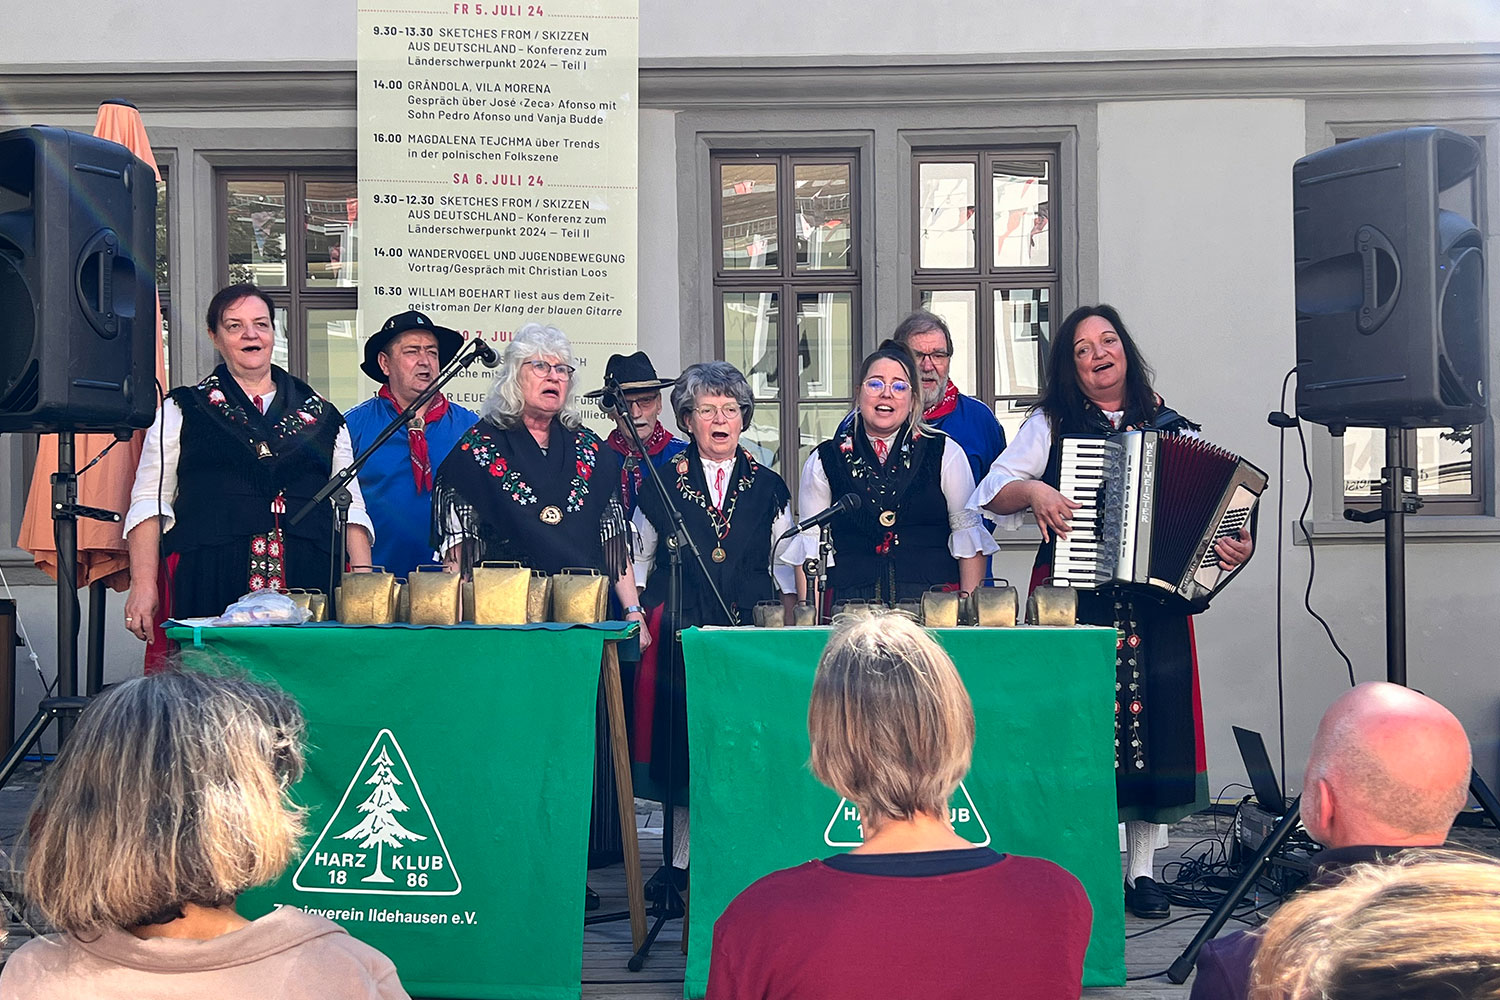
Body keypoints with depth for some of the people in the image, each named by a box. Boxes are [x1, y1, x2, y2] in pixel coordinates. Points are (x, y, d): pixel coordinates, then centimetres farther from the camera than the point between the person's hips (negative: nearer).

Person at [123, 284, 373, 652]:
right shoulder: (182, 410, 14)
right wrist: (143, 585, -5)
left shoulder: (322, 416, 18)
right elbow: (149, 503, 7)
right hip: (209, 587, -1)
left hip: (306, 586, 1)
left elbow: (351, 508, 16)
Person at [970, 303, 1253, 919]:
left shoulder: (1171, 427, 12)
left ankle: (1140, 869, 11)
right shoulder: (1050, 425, 8)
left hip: (1156, 600, 2)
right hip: (1072, 596, -2)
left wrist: (1235, 549, -7)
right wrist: (1033, 489, -14)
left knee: (1153, 718, 0)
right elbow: (989, 493, 3)